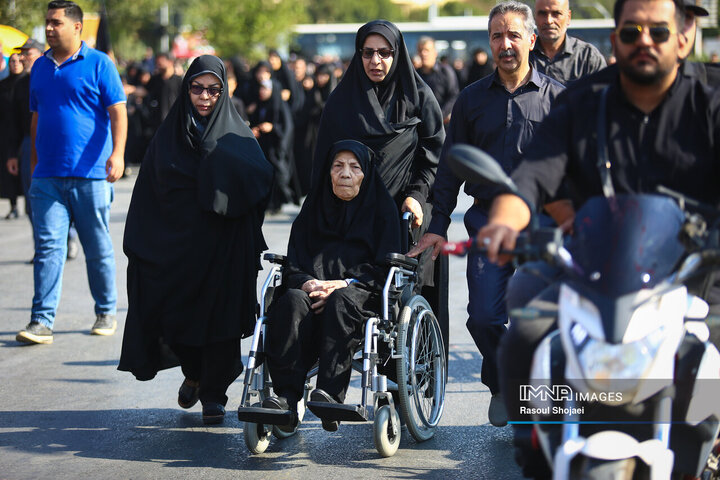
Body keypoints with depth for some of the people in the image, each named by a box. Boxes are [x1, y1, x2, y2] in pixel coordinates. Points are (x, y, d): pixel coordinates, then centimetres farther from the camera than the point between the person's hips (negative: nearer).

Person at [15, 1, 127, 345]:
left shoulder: (98, 64, -1)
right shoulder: (40, 67, 14)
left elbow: (118, 112, -6)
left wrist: (117, 153, -18)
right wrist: (34, 160, 20)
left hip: (90, 175, -3)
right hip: (47, 177, 4)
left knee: (98, 248, 7)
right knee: (47, 247, -5)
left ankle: (106, 313, 23)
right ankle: (42, 322, -8)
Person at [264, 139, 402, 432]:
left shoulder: (382, 208, 12)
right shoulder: (314, 206, 22)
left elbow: (386, 269, 1)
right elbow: (292, 264, 14)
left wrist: (343, 284, -14)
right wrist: (307, 283, -10)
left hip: (362, 293, -3)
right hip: (313, 289, 3)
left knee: (341, 302, -38)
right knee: (293, 301, -32)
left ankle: (329, 394, -52)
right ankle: (287, 398, -44)